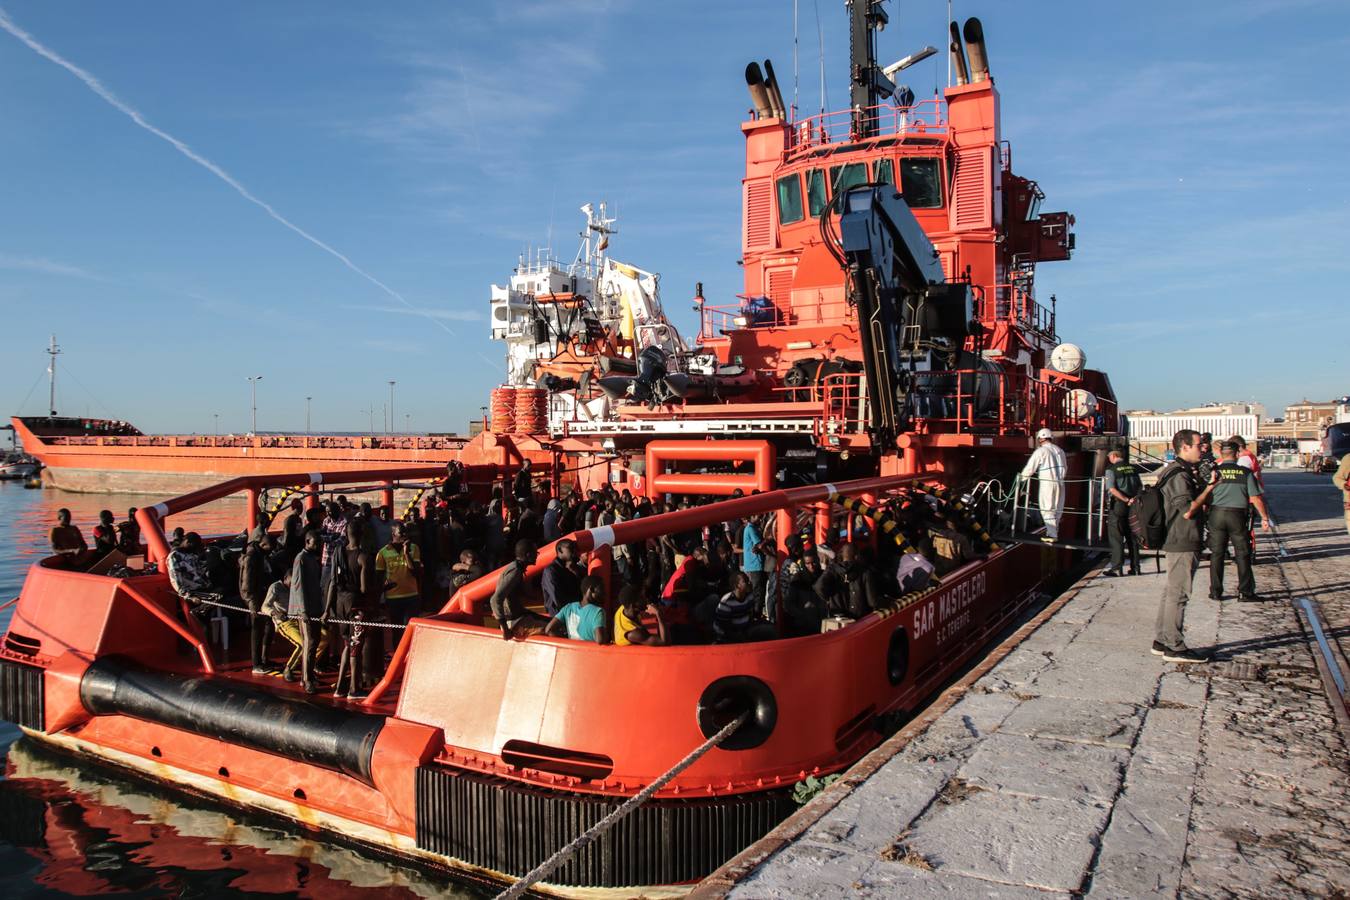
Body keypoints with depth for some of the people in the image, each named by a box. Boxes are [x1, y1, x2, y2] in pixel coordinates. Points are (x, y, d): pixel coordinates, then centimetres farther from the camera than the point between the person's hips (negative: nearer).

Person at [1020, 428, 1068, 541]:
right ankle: (1054, 532, 20)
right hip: (1060, 483, 6)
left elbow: (1030, 468, -10)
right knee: (1057, 509, 14)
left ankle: (1052, 535, -4)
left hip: (1046, 484, -6)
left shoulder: (1041, 451, -10)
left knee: (1047, 510, 0)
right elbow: (1065, 467, 21)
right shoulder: (1060, 451, 11)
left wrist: (1021, 479, 5)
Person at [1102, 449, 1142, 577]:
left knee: (1116, 538, -1)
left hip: (1118, 505, -5)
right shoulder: (1133, 468, 10)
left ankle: (1116, 568, -3)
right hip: (1133, 507, 5)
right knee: (1132, 537, 12)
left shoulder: (1111, 469, -7)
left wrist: (1126, 500, -14)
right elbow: (1140, 486, 10)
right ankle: (1135, 567, 14)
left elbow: (1112, 489, -17)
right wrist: (1135, 498, -3)